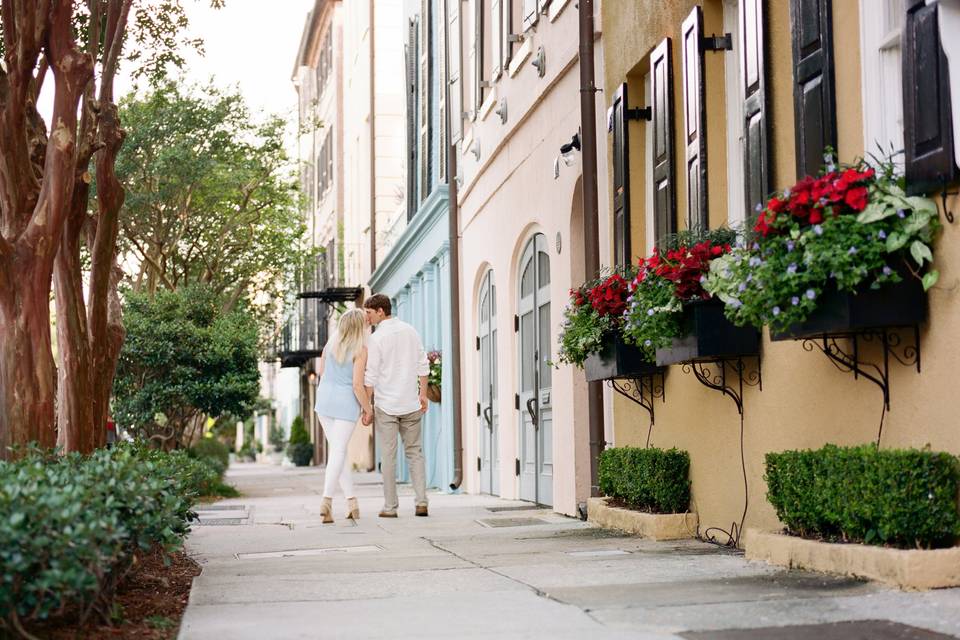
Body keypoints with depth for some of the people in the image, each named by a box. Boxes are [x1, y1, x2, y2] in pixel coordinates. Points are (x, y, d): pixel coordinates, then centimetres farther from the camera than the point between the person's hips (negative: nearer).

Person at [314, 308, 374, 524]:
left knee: (338, 449, 13)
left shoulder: (330, 344, 7)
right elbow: (357, 385, -13)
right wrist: (367, 408, -1)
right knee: (338, 451, -4)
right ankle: (327, 501, -15)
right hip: (346, 403, -5)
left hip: (324, 399, 5)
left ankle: (351, 500, 15)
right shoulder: (360, 350, -10)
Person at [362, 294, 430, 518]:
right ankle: (421, 501, 2)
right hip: (410, 404, 4)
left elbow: (370, 377, -11)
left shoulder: (377, 338, -11)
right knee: (414, 452, 12)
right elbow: (423, 366, 7)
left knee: (388, 456, 3)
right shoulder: (410, 331, 5)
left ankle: (390, 506, 5)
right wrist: (423, 394, 14)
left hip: (385, 406, -4)